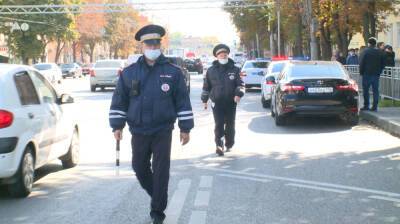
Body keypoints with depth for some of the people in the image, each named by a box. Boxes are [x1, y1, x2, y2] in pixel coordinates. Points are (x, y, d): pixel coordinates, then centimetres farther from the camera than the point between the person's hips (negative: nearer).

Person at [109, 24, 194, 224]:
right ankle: (157, 197, 35)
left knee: (161, 172, -2)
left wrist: (185, 128, 0)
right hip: (138, 132, 3)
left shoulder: (173, 72, -1)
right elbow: (119, 101, 7)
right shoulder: (129, 72, 3)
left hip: (163, 131, -2)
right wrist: (117, 126, 1)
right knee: (139, 168, 11)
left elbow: (182, 101, 2)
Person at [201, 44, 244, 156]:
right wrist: (204, 100, 15)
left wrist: (238, 94, -16)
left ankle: (229, 144, 24)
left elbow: (240, 84, 2)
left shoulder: (235, 70, 5)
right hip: (217, 102, -1)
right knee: (219, 124, -11)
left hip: (231, 102, 1)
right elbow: (206, 87, 14)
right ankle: (219, 145, -15)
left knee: (230, 125, 9)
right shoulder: (211, 70, 7)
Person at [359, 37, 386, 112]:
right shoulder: (380, 52, 7)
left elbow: (361, 63, -8)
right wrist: (379, 72, 16)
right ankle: (375, 106, 3)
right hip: (376, 74, 4)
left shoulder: (365, 51, -7)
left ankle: (366, 106, 4)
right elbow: (383, 64, 10)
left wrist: (361, 72, 2)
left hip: (367, 74, -4)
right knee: (375, 90, 5)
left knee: (366, 90, 4)